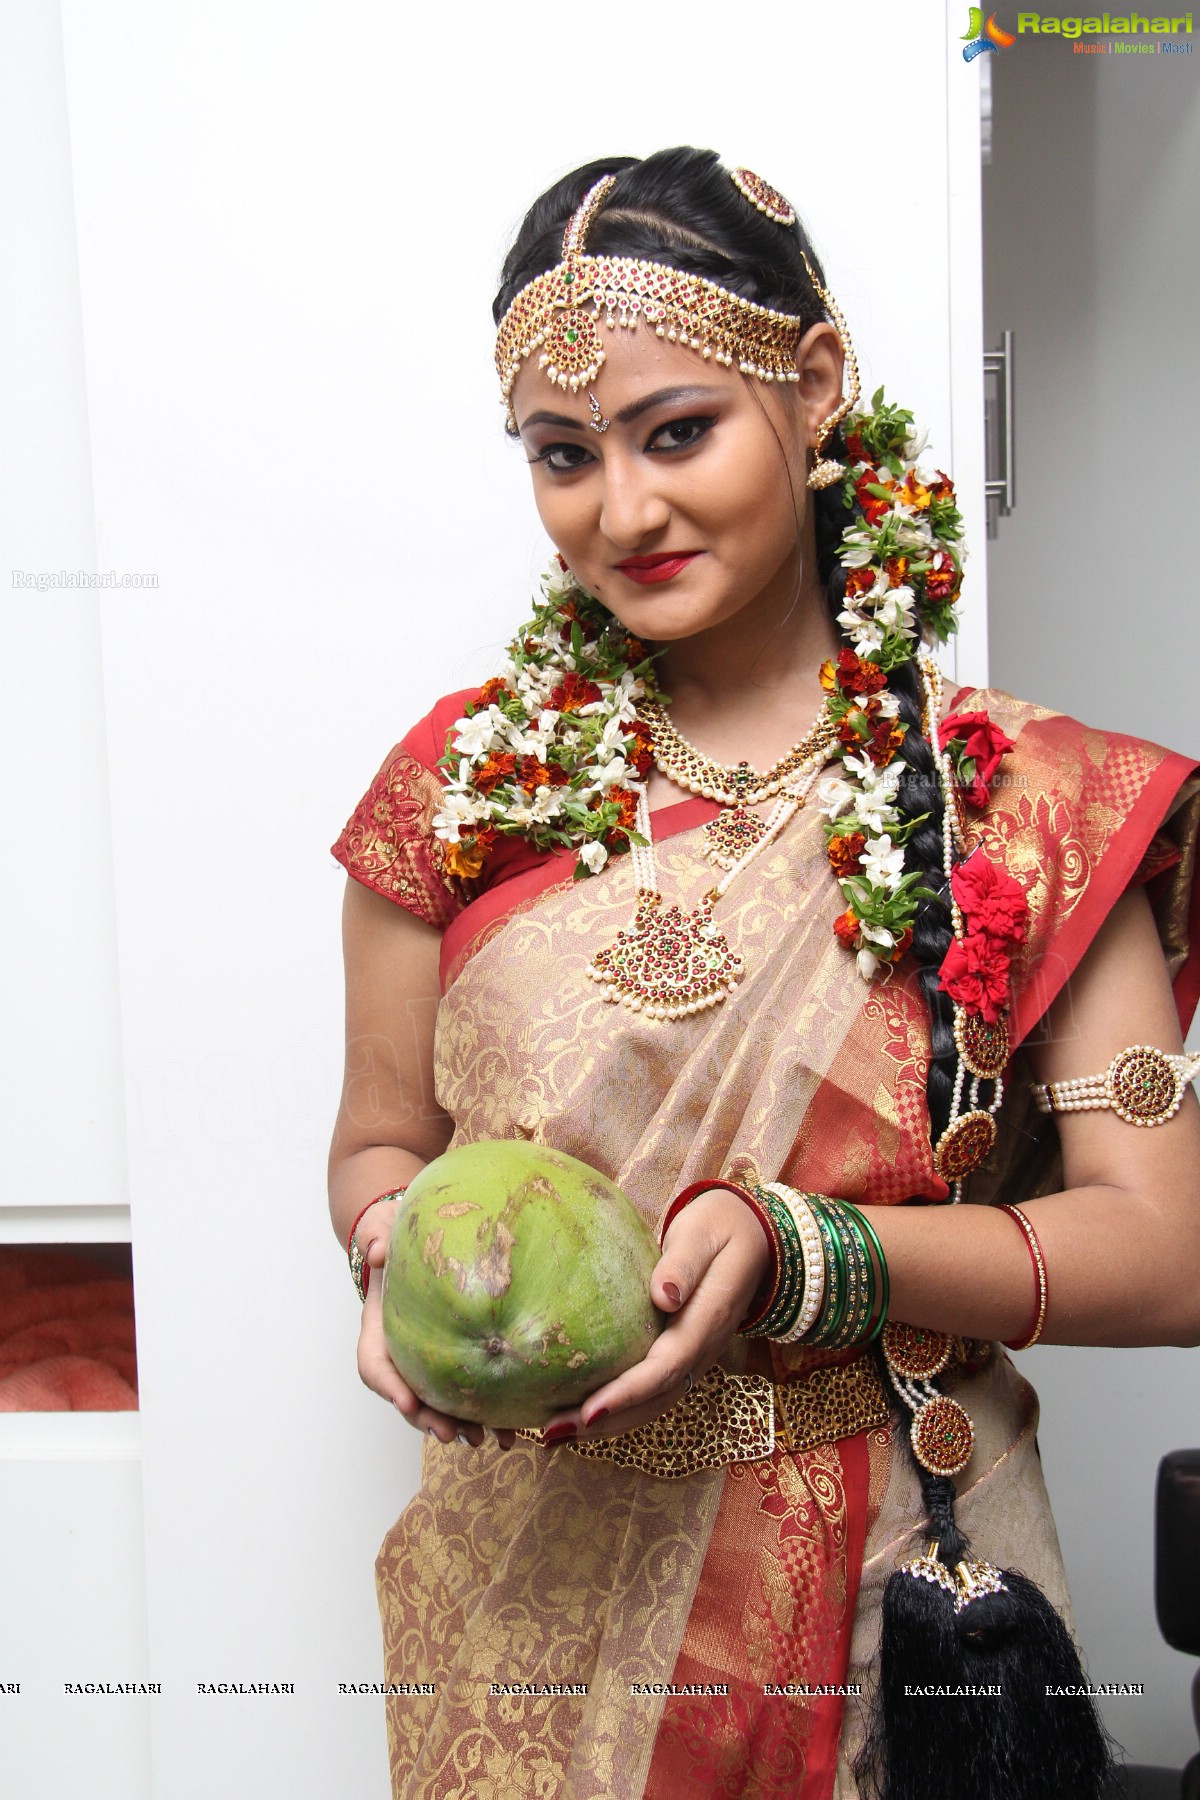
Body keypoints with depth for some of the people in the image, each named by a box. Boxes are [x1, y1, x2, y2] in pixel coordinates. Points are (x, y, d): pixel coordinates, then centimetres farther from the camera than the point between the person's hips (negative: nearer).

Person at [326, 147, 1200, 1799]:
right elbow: (379, 1142, 6)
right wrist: (403, 1257, -17)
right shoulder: (466, 782, -4)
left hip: (883, 1598, -1)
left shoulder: (1025, 802, -9)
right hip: (536, 1586, 2)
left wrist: (798, 1256, -25)